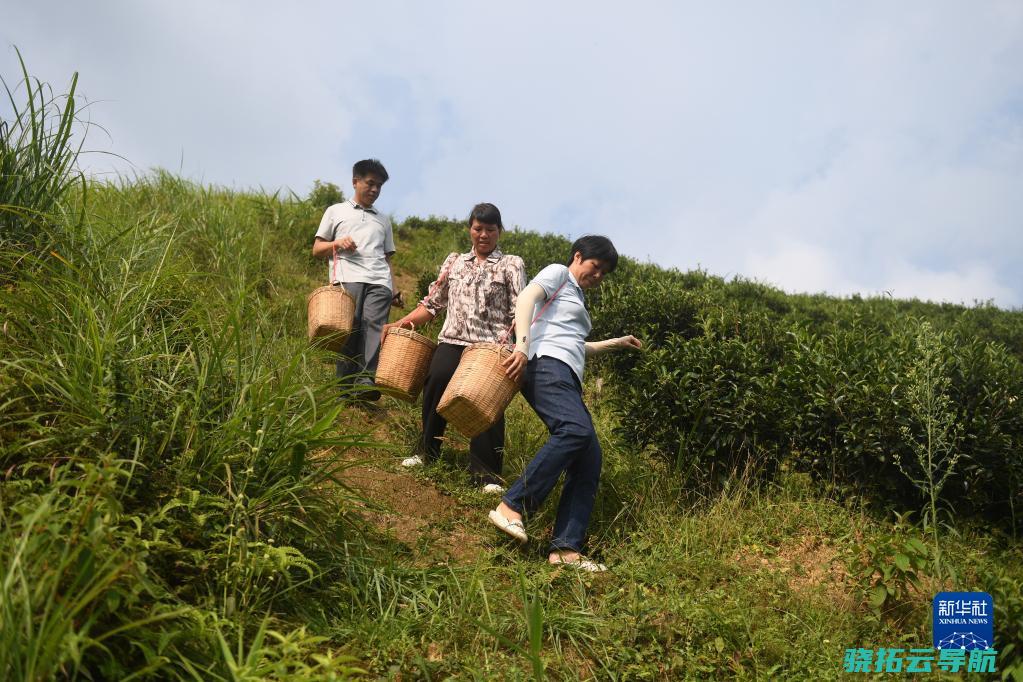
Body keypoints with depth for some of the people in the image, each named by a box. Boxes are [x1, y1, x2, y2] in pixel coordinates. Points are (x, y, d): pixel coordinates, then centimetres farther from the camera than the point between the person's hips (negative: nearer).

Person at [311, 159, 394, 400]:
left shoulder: (383, 220, 30)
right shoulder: (336, 211, 22)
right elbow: (317, 250, 18)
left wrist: (393, 286, 10)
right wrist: (337, 243, -4)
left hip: (379, 281, 2)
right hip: (347, 278, -1)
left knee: (375, 325, -20)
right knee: (349, 330, -11)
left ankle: (368, 380, -34)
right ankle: (346, 388, -9)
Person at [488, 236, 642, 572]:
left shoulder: (577, 297, 36)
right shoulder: (558, 273, 11)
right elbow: (527, 297, -9)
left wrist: (615, 343, 49)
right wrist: (522, 344, -24)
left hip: (568, 379, 9)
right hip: (546, 363, -9)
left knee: (590, 459, -6)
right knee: (576, 430, -33)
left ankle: (566, 547, -12)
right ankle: (512, 507, -32)